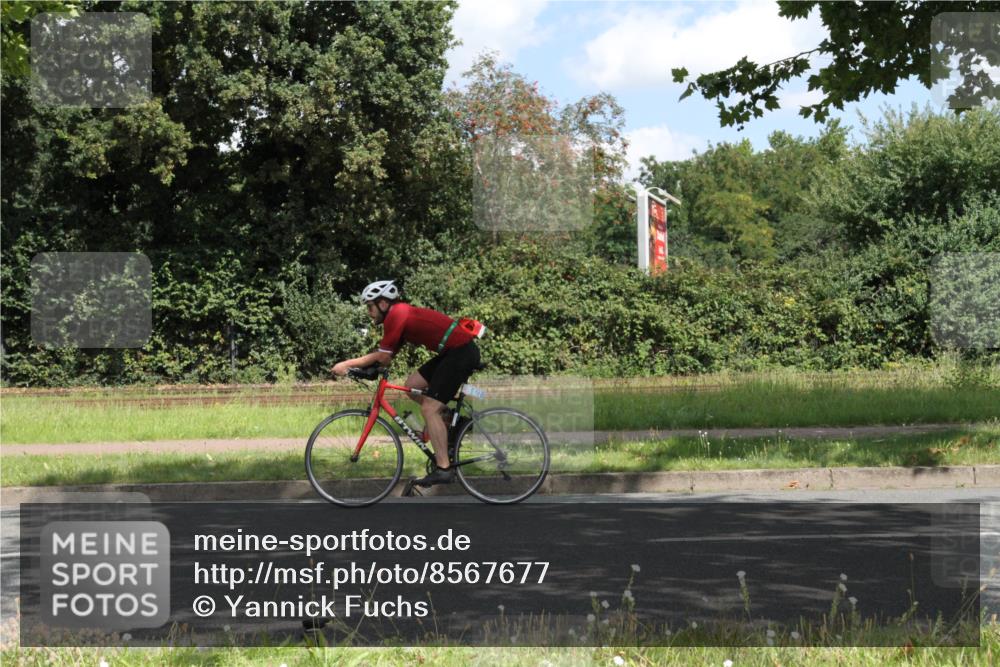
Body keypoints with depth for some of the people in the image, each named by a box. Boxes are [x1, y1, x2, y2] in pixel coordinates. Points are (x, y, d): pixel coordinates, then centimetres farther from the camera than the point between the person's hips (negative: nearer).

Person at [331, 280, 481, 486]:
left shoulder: (397, 315, -12)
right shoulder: (402, 313, 17)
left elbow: (382, 356, -12)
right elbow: (385, 358, 15)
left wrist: (347, 364, -5)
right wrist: (354, 365, 6)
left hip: (462, 352, -10)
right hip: (453, 352, 10)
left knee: (429, 408, -10)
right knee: (413, 385, 11)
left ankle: (443, 469, -10)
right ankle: (448, 424, 18)